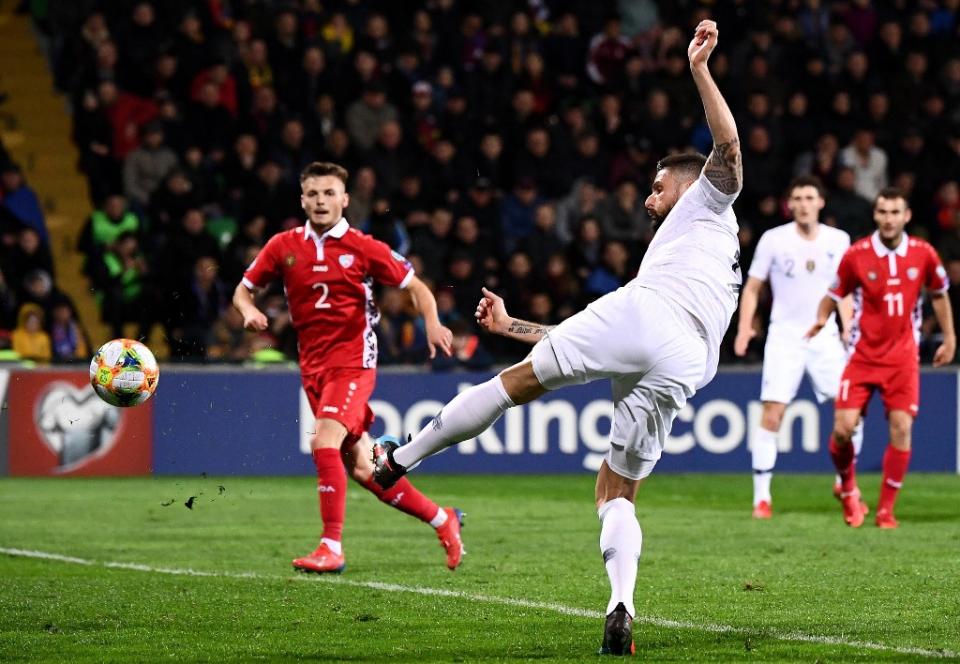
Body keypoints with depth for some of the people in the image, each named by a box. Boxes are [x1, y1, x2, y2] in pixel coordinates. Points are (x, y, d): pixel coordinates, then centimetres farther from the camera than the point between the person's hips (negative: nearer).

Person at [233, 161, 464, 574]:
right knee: (360, 467, 8)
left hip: (353, 361, -5)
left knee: (325, 442, -25)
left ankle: (331, 548, -20)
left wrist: (432, 324, -14)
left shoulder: (362, 248, -3)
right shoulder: (284, 247, 5)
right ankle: (442, 519, 24)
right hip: (313, 366, 5)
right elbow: (243, 289, 13)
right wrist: (249, 311, -10)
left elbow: (416, 287, 4)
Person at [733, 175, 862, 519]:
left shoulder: (838, 241, 4)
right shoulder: (773, 239, -3)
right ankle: (761, 497, -5)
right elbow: (752, 287, 4)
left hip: (825, 338, 2)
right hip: (784, 338, -2)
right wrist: (744, 328, -8)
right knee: (771, 415, -11)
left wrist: (848, 330, 3)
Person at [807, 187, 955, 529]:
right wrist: (821, 319, -17)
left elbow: (940, 295, 14)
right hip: (863, 355, -1)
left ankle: (886, 509, 4)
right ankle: (848, 489, 19)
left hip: (903, 357, 1)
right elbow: (834, 295, 3)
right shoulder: (856, 255, -8)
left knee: (901, 429, -9)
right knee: (843, 428, -10)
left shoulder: (923, 254, -3)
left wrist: (949, 339, 15)